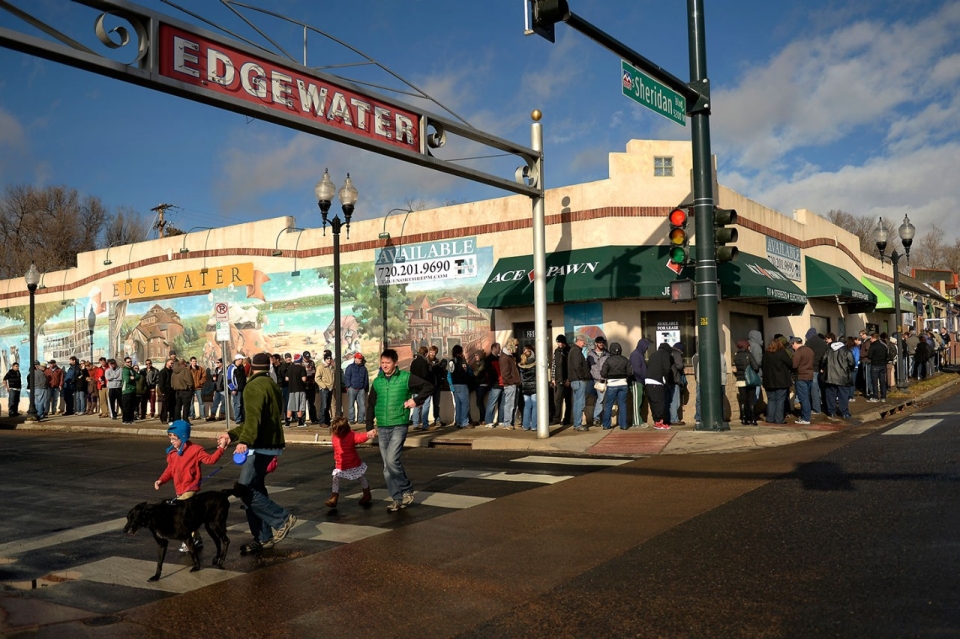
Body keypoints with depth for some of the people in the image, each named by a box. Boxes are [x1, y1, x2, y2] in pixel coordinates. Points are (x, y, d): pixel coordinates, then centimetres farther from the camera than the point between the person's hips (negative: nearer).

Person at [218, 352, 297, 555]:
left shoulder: (253, 387, -11)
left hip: (260, 447, -10)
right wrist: (232, 434, 27)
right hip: (271, 444, 10)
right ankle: (262, 537, 14)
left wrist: (245, 441, -40)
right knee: (254, 489, 12)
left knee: (245, 490, -12)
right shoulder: (272, 386, 19)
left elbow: (253, 417, -28)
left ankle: (282, 519, -7)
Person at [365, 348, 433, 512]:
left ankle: (407, 490, 4)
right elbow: (371, 405, 15)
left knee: (392, 460, -18)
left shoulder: (406, 377, -5)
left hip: (399, 425, -5)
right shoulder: (377, 381, 8)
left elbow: (428, 387, -3)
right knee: (387, 467, 5)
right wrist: (369, 426, 9)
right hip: (382, 428, 5)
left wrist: (416, 401, -11)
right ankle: (398, 498, 16)